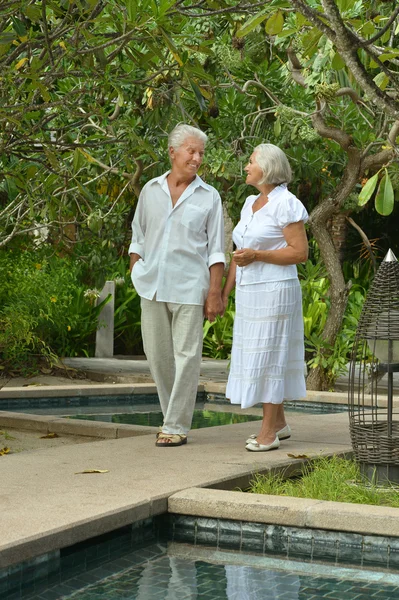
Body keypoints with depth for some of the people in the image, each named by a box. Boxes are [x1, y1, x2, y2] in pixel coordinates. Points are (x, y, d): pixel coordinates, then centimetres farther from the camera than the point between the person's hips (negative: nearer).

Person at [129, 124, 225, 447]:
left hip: (189, 287, -3)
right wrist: (136, 276, 8)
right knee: (157, 354, 7)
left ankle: (177, 426, 0)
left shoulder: (209, 197, 3)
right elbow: (138, 238, 17)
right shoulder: (151, 190, 10)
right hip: (152, 286, 3)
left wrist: (215, 292, -7)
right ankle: (175, 414, 22)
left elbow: (216, 250, 1)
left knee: (187, 356, -5)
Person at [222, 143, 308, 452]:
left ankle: (268, 431, -1)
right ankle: (280, 423, 21)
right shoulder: (250, 204, 13)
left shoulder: (286, 204, -12)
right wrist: (225, 293, 13)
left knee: (268, 357, -6)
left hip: (274, 293, -8)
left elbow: (300, 252, -16)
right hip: (250, 294, 8)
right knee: (259, 357, 11)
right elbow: (240, 253, 17)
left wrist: (257, 255, -21)